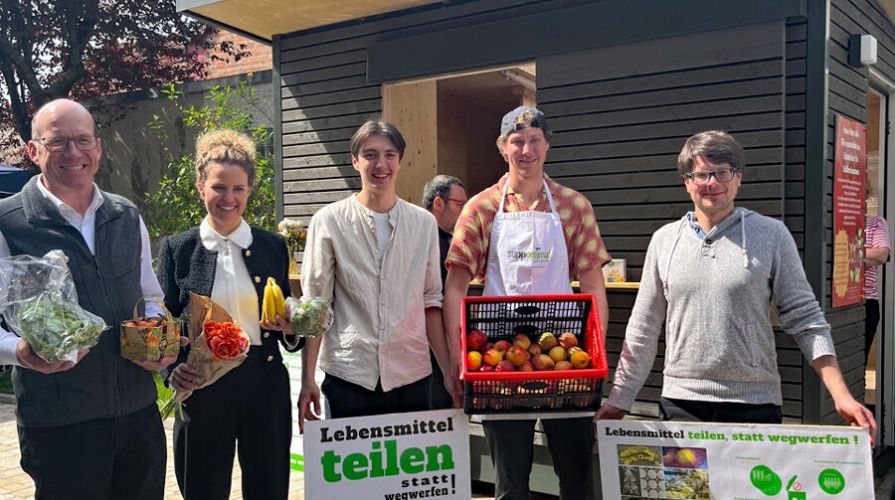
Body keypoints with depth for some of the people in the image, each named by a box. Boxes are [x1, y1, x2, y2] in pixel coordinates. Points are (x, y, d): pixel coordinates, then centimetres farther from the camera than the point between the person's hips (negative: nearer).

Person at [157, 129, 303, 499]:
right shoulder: (176, 248, 0)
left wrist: (289, 328, -10)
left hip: (265, 385, 1)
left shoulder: (273, 246, 4)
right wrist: (174, 371, -16)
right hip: (202, 389, -1)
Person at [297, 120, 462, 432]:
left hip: (412, 375, 2)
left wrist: (449, 370, 5)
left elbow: (430, 302, 10)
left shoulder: (424, 223, 6)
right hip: (348, 375, -2)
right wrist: (307, 380, -3)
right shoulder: (329, 222, -1)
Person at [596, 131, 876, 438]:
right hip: (679, 402, 2)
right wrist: (618, 400, 6)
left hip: (755, 404, -1)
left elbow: (804, 317, 0)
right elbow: (643, 329, 7)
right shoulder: (665, 240, 5)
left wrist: (840, 394, -9)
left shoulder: (771, 235, 0)